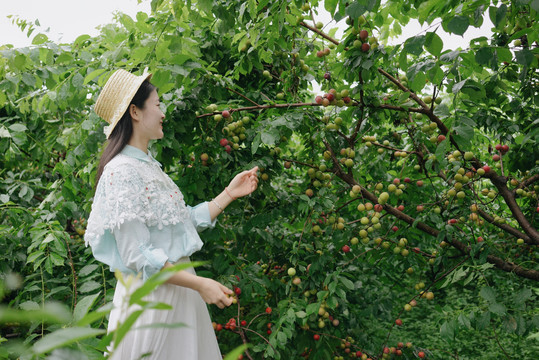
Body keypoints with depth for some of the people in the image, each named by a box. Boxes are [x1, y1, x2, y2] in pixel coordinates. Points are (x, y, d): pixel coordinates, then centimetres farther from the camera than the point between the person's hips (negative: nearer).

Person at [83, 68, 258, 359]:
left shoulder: (148, 165, 12)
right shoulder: (121, 171, -17)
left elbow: (188, 221, 11)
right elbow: (137, 256, -21)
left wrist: (230, 193, 12)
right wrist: (199, 284, -20)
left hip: (179, 289, 9)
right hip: (150, 295, -9)